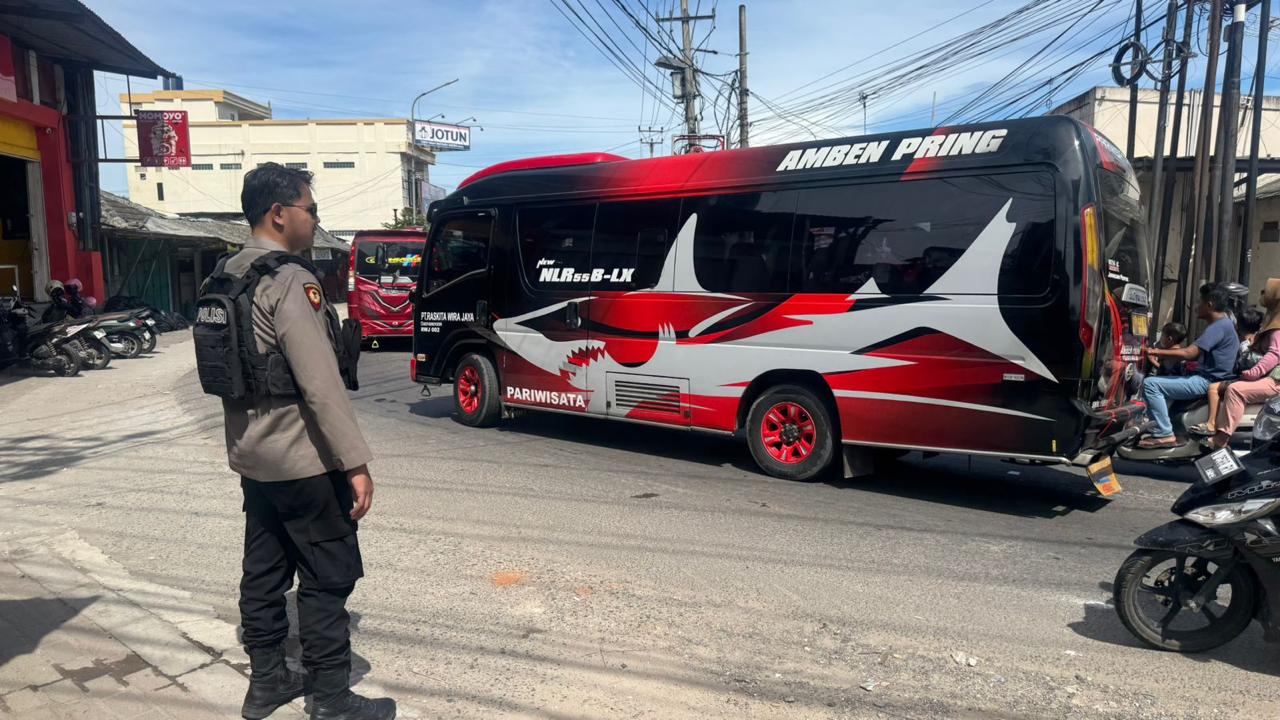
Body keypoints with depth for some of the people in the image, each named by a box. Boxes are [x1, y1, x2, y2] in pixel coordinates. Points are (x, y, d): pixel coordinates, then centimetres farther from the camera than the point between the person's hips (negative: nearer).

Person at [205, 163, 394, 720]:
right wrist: (356, 463, -22)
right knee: (327, 578, 1)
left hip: (252, 457, 9)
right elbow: (321, 384, -24)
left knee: (265, 570, 17)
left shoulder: (224, 278, 10)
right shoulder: (290, 280, -19)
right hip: (302, 460, -9)